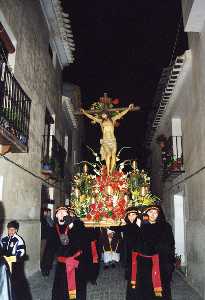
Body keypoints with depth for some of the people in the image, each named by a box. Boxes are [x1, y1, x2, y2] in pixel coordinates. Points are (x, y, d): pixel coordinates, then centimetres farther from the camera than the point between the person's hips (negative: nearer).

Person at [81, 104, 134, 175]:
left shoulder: (112, 120, 10)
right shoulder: (101, 121, 11)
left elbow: (121, 114, 12)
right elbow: (92, 117, 16)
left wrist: (128, 109, 12)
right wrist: (84, 113, 19)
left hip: (113, 140, 1)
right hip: (105, 141, -1)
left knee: (113, 156, -9)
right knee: (108, 154, -15)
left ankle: (111, 171, -7)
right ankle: (108, 172, -15)